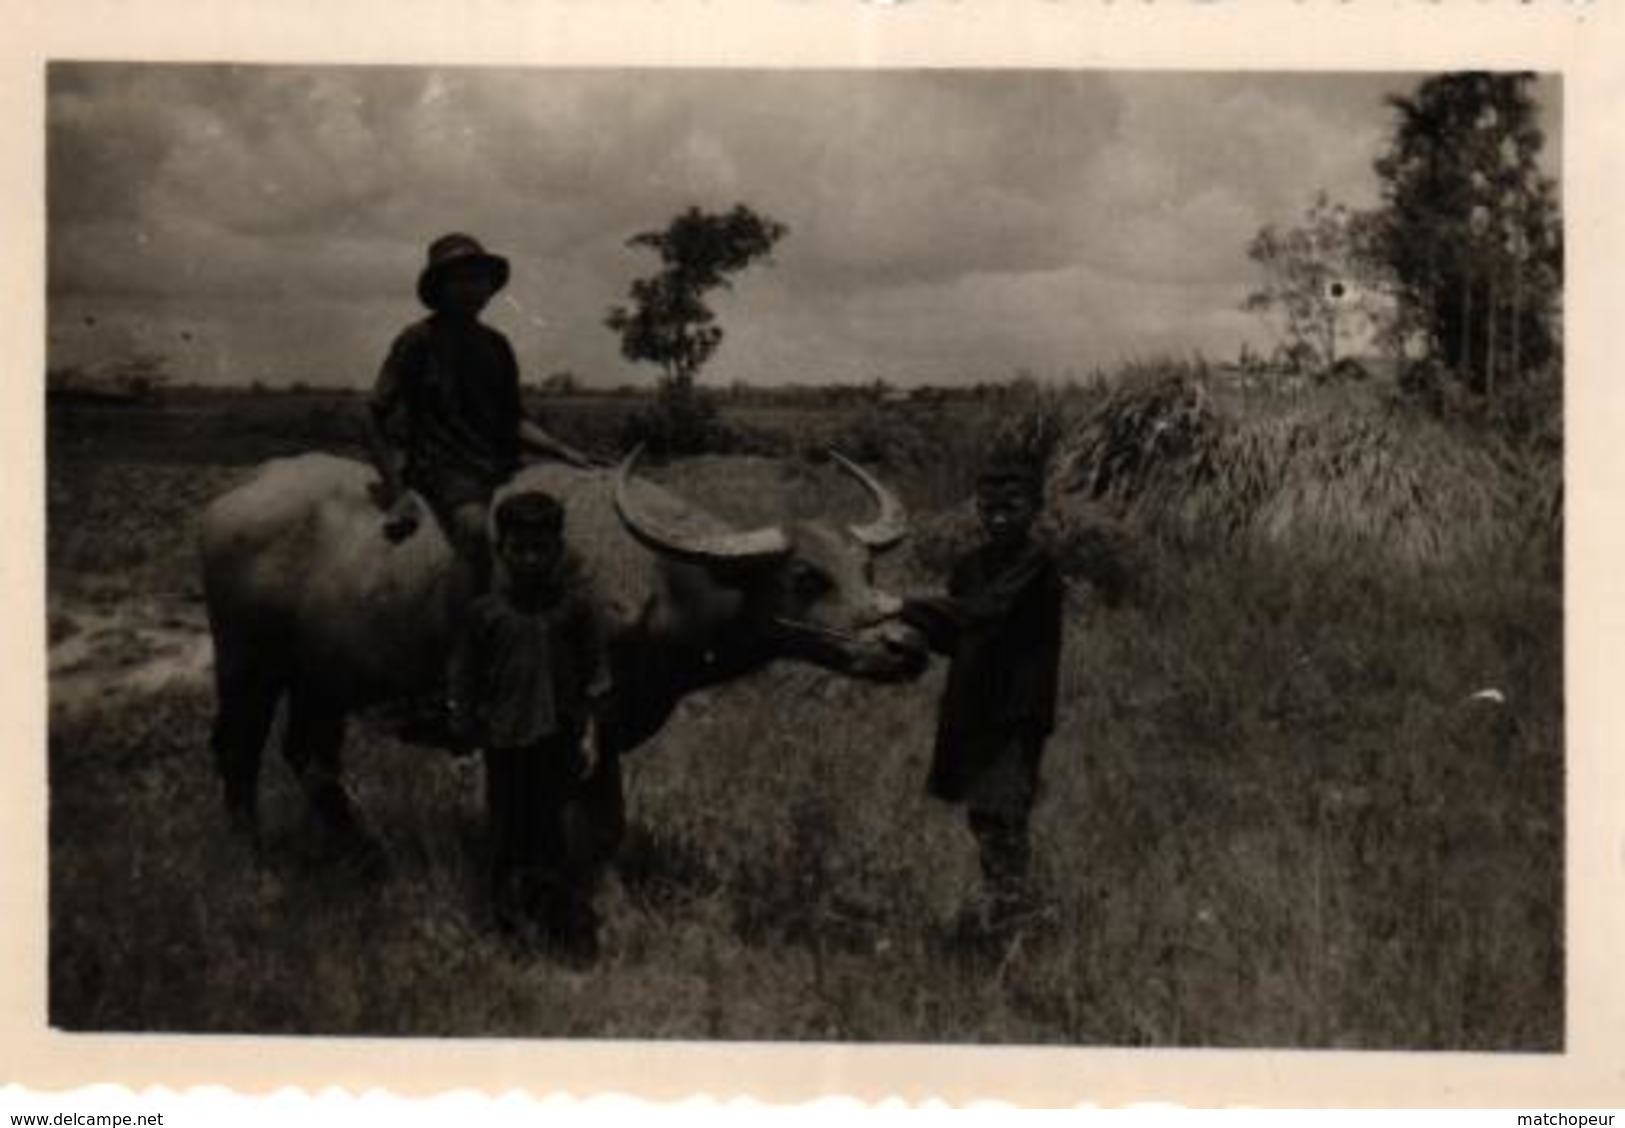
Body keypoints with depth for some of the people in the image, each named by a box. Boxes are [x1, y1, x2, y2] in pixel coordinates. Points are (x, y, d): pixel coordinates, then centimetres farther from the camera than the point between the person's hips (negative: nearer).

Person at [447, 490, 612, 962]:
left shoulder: (576, 605, -2)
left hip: (560, 738, -1)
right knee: (509, 834, 10)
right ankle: (511, 920, 25)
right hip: (504, 740, 1)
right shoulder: (486, 611, -2)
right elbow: (465, 677, 6)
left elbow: (593, 674, 3)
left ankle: (572, 931, 7)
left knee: (560, 833, -1)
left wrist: (591, 733, -1)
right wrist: (464, 733, 6)